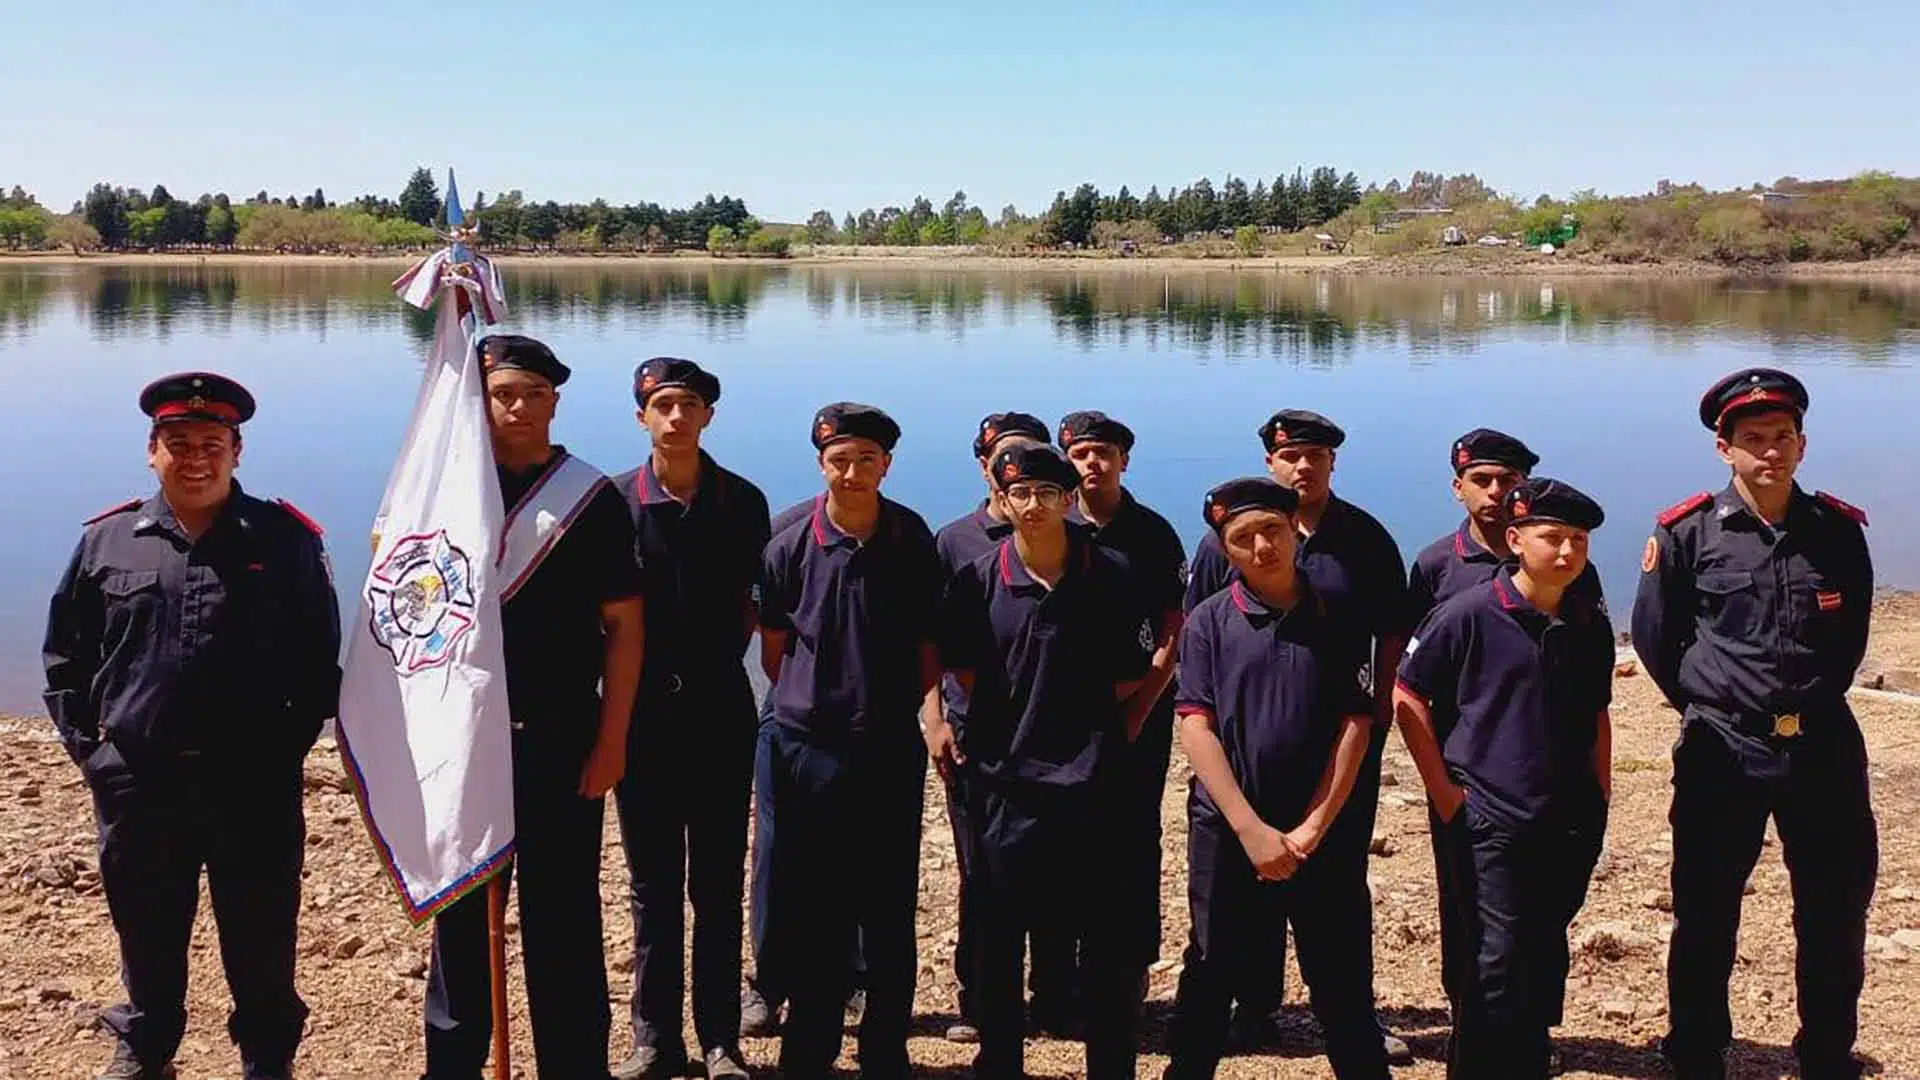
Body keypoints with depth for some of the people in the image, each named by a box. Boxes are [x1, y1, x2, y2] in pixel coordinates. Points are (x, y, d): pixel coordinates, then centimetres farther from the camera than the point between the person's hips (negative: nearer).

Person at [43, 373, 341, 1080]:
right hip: (137, 785, 2)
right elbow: (65, 657, 11)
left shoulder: (288, 540, -1)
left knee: (262, 941, 10)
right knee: (147, 936, 18)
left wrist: (289, 745, -3)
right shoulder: (108, 541, 4)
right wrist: (88, 747, 4)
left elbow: (320, 660, 3)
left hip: (255, 787, -2)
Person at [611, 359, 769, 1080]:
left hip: (719, 709, 0)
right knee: (652, 882, 8)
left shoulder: (742, 502, 0)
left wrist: (720, 662, -2)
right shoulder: (614, 500, -1)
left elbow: (753, 604, 7)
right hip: (641, 708, 0)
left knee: (718, 883, 5)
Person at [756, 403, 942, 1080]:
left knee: (889, 910, 8)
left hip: (892, 750, 1)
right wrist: (815, 704, 7)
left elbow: (929, 644, 8)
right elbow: (774, 651, 7)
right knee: (812, 912, 7)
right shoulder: (790, 548, -2)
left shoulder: (913, 542, -1)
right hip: (809, 749, 0)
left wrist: (913, 710, 5)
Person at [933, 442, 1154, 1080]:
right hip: (1000, 777, 1)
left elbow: (1128, 675, 5)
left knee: (1104, 937, 4)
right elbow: (963, 669, 8)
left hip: (1088, 782, -1)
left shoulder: (1110, 576, -2)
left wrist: (1104, 733, 3)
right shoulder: (979, 578, -1)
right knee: (997, 937, 10)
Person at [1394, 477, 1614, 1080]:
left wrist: (1600, 794, 12)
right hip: (1489, 821, -5)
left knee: (1545, 962, 15)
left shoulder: (1591, 625, 6)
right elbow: (1407, 699, -5)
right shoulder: (1468, 614, -10)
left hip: (1572, 825, 5)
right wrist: (1443, 789, -8)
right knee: (1496, 964, -6)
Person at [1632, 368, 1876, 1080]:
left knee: (1838, 915, 12)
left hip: (1823, 747, 3)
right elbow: (1655, 637, 3)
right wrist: (1709, 704, 5)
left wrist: (1812, 702, 11)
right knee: (1704, 918, 7)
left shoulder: (1839, 532, 1)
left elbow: (1850, 637, 14)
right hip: (1722, 751, -2)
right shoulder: (1687, 533, -6)